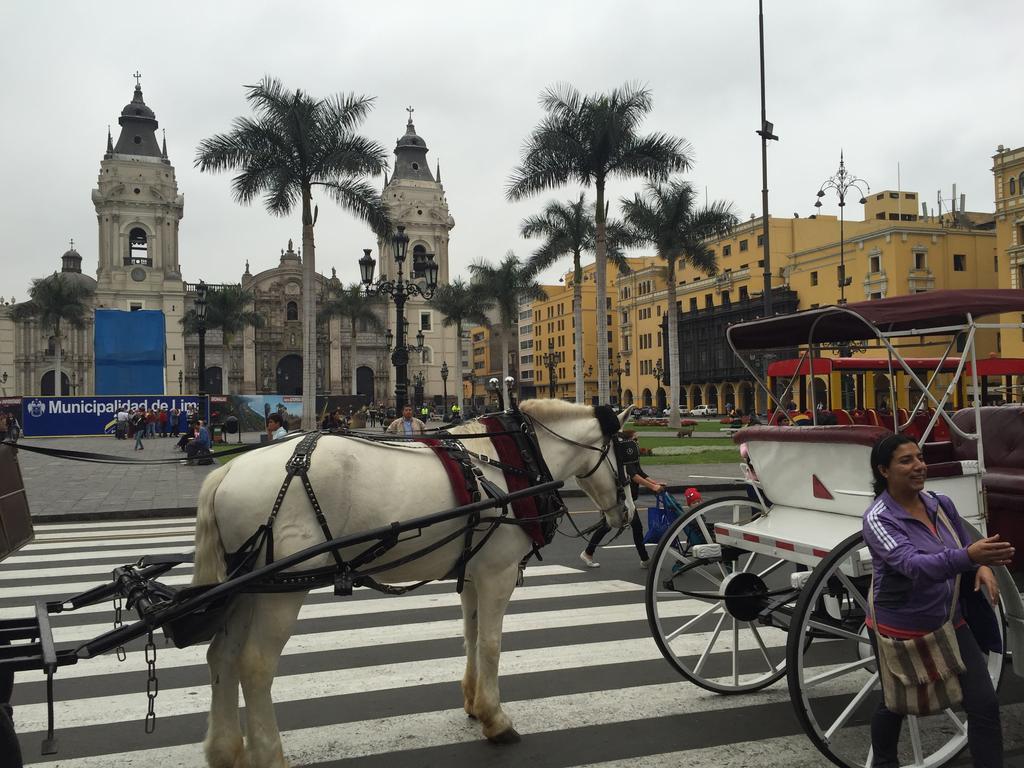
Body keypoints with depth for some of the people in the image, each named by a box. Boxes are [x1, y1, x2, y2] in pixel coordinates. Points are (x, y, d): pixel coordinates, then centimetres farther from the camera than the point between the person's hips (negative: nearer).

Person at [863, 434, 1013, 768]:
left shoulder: (942, 505, -1)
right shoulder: (878, 519, -20)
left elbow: (967, 548, 12)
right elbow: (912, 564, -35)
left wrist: (983, 567, -12)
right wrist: (969, 556, -50)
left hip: (950, 625, 5)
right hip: (899, 632, -4)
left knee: (985, 705, -2)